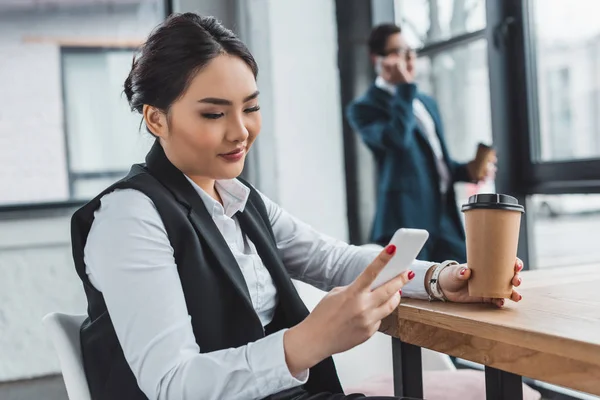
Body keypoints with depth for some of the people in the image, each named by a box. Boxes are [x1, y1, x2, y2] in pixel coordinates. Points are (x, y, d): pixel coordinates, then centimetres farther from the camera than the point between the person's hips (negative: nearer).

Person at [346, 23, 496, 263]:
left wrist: (466, 171, 7)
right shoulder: (364, 108, -3)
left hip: (445, 220, 7)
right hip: (406, 220, -7)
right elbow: (398, 138, -22)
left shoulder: (427, 103, 22)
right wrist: (404, 88, -12)